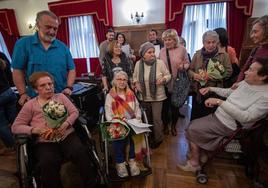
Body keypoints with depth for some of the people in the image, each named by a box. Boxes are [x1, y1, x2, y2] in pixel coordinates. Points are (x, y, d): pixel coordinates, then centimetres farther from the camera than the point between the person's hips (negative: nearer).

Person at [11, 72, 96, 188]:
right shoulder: (30, 105, 11)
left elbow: (74, 112, 7)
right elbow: (15, 127, 8)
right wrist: (35, 129, -11)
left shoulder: (61, 97, 16)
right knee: (48, 163, -32)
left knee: (81, 153, -27)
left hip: (67, 137, 1)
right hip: (45, 142, 0)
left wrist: (66, 123, -13)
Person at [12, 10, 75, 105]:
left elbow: (71, 69, 3)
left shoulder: (63, 47, 3)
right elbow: (18, 70, -2)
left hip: (61, 97, 2)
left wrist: (69, 87, -10)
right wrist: (23, 93, -6)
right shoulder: (23, 44, -2)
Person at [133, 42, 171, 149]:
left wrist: (163, 79, -23)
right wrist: (136, 84, -9)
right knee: (147, 118, 19)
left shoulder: (160, 62, -11)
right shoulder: (138, 64, -4)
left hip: (157, 96, -3)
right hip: (144, 96, 3)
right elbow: (135, 77, 10)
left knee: (156, 118, 0)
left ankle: (158, 139, 25)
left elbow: (168, 75, -3)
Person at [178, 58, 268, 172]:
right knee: (192, 124, 3)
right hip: (217, 115, 8)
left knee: (192, 130, -11)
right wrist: (211, 88, 11)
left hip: (228, 126, -8)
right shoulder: (245, 82, 2)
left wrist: (219, 102, -35)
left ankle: (194, 163, 10)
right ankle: (198, 154, 15)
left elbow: (245, 117, -32)